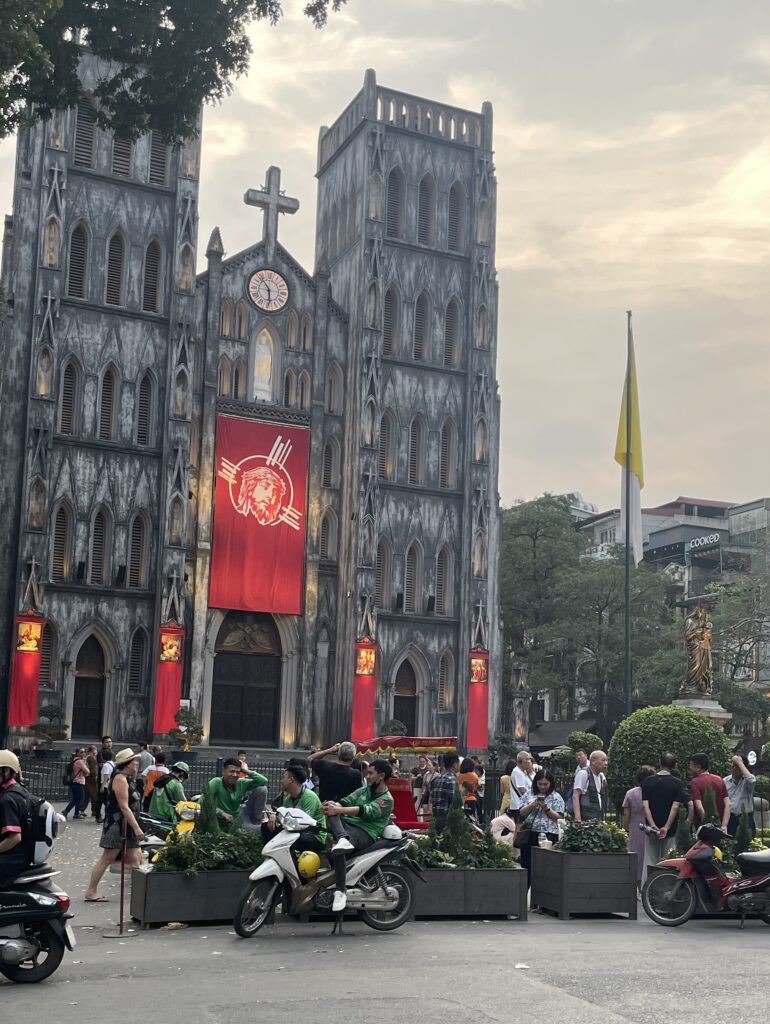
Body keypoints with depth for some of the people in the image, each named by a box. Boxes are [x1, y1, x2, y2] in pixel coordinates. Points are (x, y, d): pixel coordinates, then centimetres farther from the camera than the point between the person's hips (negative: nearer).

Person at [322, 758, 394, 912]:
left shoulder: (386, 800, -3)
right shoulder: (363, 790, 21)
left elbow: (365, 811, -19)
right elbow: (345, 801, 6)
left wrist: (338, 810, -31)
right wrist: (333, 806, -19)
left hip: (365, 833, -7)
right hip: (348, 824, 7)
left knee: (338, 850, -37)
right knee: (331, 804, -20)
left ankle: (340, 891, -29)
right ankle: (343, 840, -44)